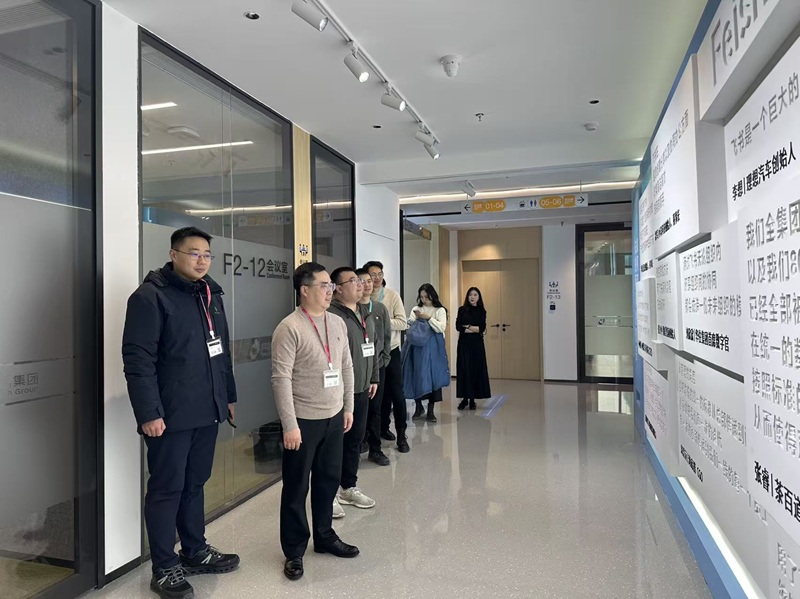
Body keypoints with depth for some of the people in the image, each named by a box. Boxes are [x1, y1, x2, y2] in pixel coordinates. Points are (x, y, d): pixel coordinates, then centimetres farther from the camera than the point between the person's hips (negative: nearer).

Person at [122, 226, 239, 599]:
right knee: (167, 490, 6)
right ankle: (164, 568, 20)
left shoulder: (211, 295, 12)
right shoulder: (150, 296, -12)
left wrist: (228, 395, 19)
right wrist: (148, 412, -20)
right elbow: (138, 359, -17)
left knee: (195, 484, 19)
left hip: (207, 412, 7)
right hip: (170, 415, -7)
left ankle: (195, 552, 33)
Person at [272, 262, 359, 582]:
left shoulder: (338, 323, 6)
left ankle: (325, 536, 37)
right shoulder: (289, 327, -14)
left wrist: (348, 407, 13)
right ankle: (294, 550, 24)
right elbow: (281, 379, -17)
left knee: (329, 480, 17)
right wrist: (290, 425, -19)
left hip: (333, 418, 6)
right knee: (296, 487, 8)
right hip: (303, 421, -6)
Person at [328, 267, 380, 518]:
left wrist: (374, 378, 20)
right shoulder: (331, 316, -16)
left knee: (355, 441, 17)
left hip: (362, 390, 8)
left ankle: (349, 487, 33)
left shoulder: (365, 314, 14)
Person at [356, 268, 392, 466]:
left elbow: (387, 336, 12)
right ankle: (360, 442, 20)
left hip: (377, 365, 4)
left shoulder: (380, 308, 8)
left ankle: (375, 449, 16)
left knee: (375, 409, 8)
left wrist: (385, 358, 4)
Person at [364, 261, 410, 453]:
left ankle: (401, 435, 8)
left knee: (397, 393, -1)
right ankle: (384, 427, 31)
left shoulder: (392, 295, -5)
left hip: (391, 351, -1)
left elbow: (403, 323, -10)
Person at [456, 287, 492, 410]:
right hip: (464, 343, 0)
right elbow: (458, 326, -7)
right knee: (464, 369, -2)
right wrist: (475, 329, -10)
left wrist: (467, 327, -8)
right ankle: (465, 398, 5)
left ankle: (472, 399, 8)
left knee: (476, 369, 0)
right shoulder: (462, 310, 4)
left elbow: (482, 328, -6)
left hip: (477, 344, 1)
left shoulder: (482, 311, 5)